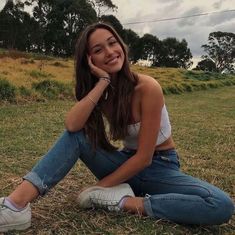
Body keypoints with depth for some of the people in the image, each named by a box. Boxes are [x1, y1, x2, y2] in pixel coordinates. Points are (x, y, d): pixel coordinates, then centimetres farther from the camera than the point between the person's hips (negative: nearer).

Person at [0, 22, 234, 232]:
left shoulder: (147, 87, -23)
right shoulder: (100, 90, -6)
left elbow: (145, 157, -21)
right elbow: (72, 125, -27)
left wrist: (101, 186, -16)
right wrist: (103, 81, -28)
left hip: (159, 168, -3)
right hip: (127, 165, 4)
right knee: (75, 136, -19)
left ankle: (125, 202, -25)